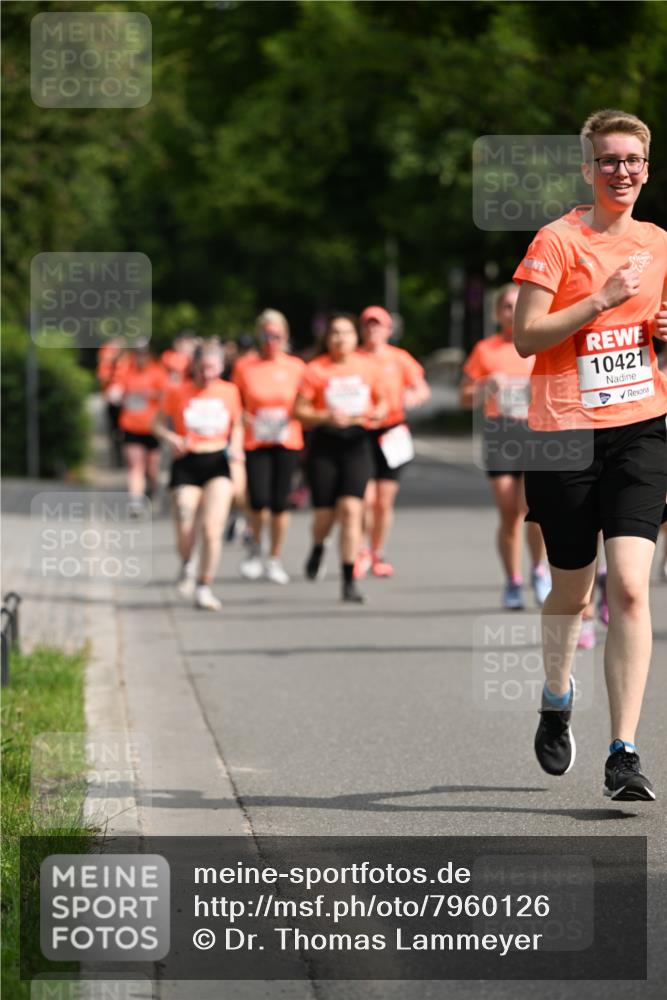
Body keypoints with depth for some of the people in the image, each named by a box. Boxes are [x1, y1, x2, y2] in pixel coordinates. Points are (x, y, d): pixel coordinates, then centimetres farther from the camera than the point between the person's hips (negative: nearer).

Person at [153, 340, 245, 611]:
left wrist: (236, 447, 0)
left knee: (212, 527, -14)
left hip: (218, 463, 1)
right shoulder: (178, 392, -1)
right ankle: (187, 564, 29)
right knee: (185, 533, -7)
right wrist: (171, 438, -13)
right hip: (187, 464, -1)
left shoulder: (229, 392, 4)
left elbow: (237, 425, 18)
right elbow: (158, 423, 6)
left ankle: (204, 587, -1)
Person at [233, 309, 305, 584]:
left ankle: (275, 559, 17)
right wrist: (243, 417, -9)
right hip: (255, 443, -1)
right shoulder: (245, 367, 1)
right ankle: (255, 546, 18)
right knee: (259, 501, -12)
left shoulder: (296, 368, 3)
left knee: (280, 502, 0)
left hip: (287, 443, 1)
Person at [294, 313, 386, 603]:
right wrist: (327, 417, -18)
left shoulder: (368, 367, 7)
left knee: (351, 509, -12)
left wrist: (379, 412, -3)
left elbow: (381, 400, 20)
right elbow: (299, 411, -2)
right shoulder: (315, 370, -1)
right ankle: (318, 549, 39)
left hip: (357, 442, 1)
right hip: (324, 443, -1)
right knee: (325, 513, 0)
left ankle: (349, 581, -7)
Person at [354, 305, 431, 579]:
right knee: (366, 497, -13)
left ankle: (377, 555, 18)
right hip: (360, 432, -1)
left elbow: (423, 390, 7)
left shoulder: (399, 358, 6)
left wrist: (414, 396, -16)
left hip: (391, 433, 1)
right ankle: (363, 552, 7)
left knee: (384, 501, 3)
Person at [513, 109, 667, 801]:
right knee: (572, 589, 10)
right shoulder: (557, 240, -4)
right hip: (565, 431, -2)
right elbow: (525, 337, -11)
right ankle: (556, 698, 41)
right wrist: (602, 300, -18)